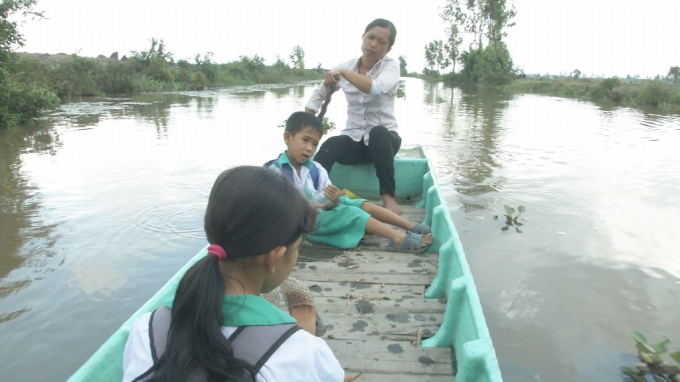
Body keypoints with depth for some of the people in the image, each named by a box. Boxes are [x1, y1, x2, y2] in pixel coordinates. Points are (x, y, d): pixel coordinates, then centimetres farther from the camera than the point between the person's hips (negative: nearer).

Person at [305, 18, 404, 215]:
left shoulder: (391, 66, -5)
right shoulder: (346, 67, 4)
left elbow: (376, 88, -29)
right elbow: (319, 94, 11)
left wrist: (343, 72, -24)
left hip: (384, 138, -2)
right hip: (354, 140, 2)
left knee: (377, 132, -39)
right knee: (329, 146, -32)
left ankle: (388, 197, -35)